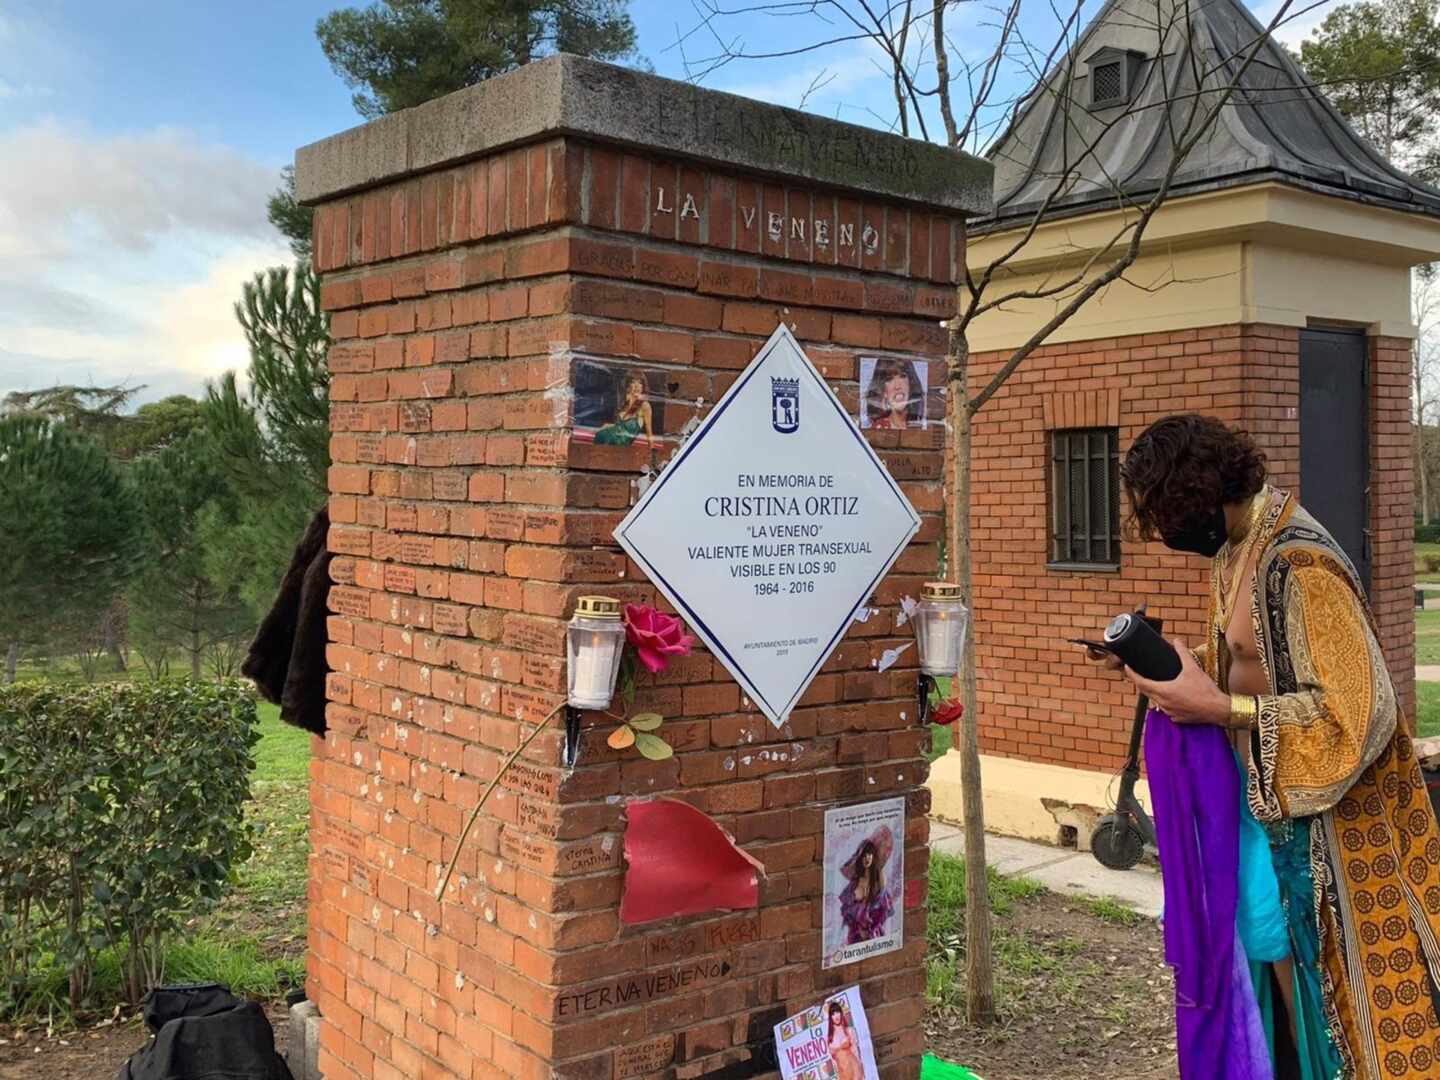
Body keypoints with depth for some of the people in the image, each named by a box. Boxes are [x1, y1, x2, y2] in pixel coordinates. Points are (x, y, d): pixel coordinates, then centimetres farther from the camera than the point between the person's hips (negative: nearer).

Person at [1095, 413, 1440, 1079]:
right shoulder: (1234, 547, 4)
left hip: (1327, 817, -8)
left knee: (1338, 989, 4)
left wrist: (1216, 708, -25)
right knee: (1283, 965, 16)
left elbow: (1359, 712, -26)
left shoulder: (1299, 563, -24)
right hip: (1269, 798, 8)